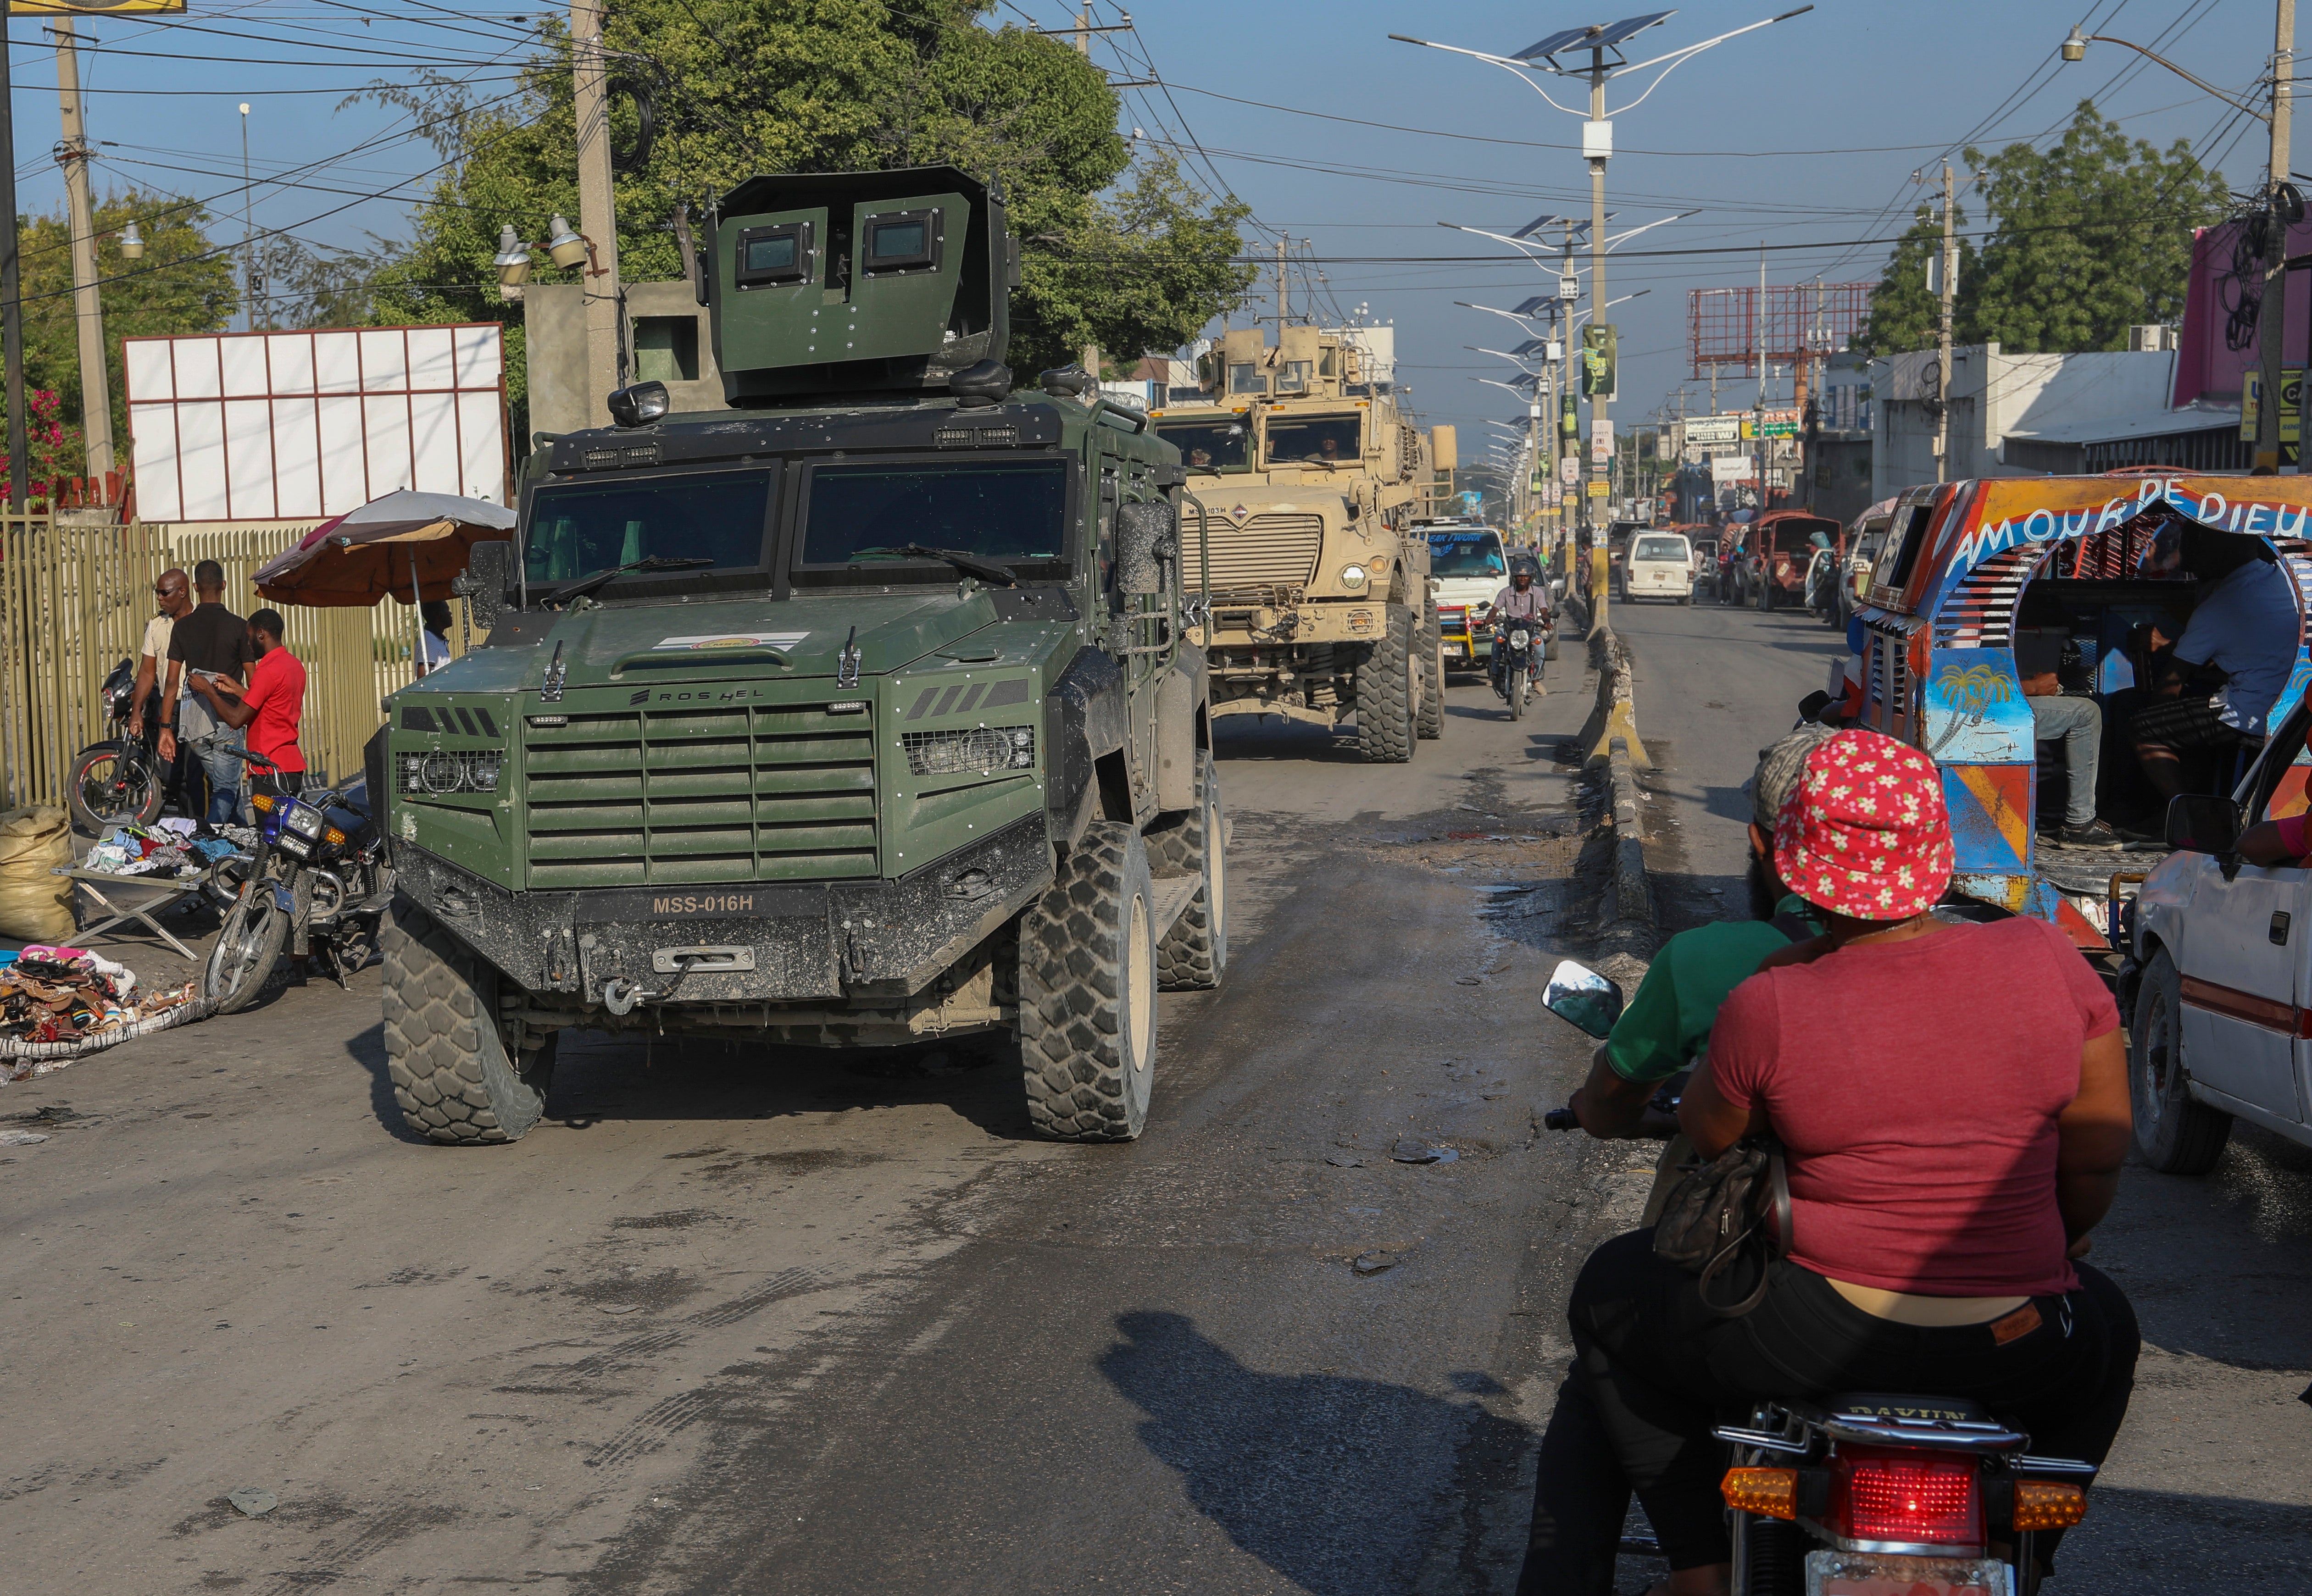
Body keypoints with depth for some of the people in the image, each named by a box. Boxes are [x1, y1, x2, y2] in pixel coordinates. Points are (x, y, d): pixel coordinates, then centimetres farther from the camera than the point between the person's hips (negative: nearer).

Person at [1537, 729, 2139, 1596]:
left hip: (1821, 1336, -3)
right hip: (2015, 1350, 3)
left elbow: (1705, 1138, 5)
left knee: (1611, 1291, 23)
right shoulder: (2050, 958, -5)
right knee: (2103, 1335, 39)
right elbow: (2097, 1165, 2)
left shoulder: (1770, 1010, -13)